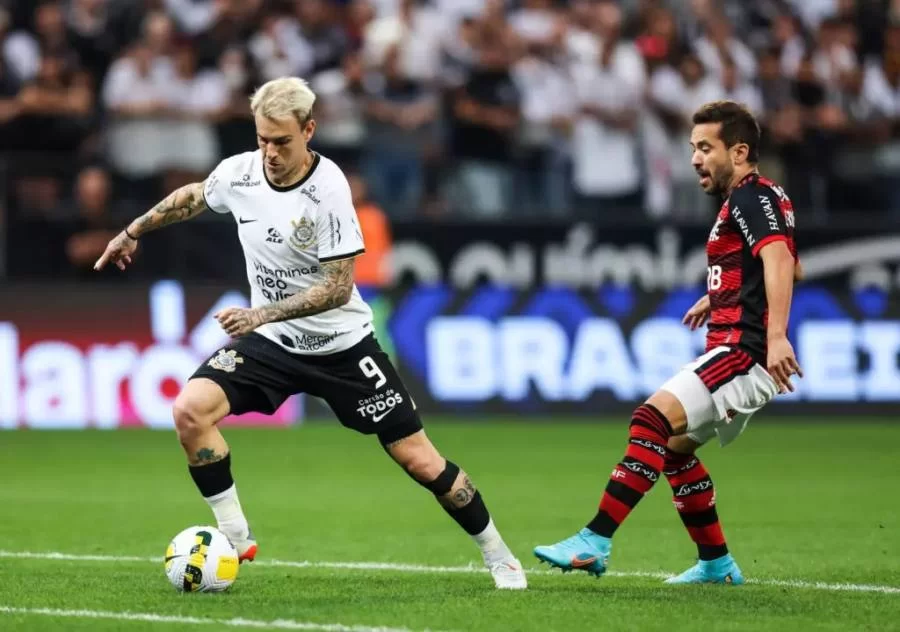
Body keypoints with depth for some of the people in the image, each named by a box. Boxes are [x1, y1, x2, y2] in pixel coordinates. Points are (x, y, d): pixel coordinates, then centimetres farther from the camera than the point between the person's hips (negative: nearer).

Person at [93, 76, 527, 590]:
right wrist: (133, 233, 22)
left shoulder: (328, 187, -23)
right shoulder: (239, 172, -9)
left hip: (342, 344, -4)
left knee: (418, 458, -3)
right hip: (271, 340, 4)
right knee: (190, 410, -21)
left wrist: (262, 314, -30)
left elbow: (338, 287, -23)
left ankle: (496, 553, 20)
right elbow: (192, 198, 15)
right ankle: (236, 540, -7)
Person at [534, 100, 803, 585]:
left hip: (743, 352, -11)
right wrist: (717, 296, 39)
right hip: (738, 349, 11)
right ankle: (716, 564, 22)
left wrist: (776, 335, -40)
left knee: (653, 420, -23)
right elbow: (790, 267, 38)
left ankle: (594, 543, -29)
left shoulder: (751, 197, -10)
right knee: (673, 447, 18)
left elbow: (779, 260, -28)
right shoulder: (751, 199, 21)